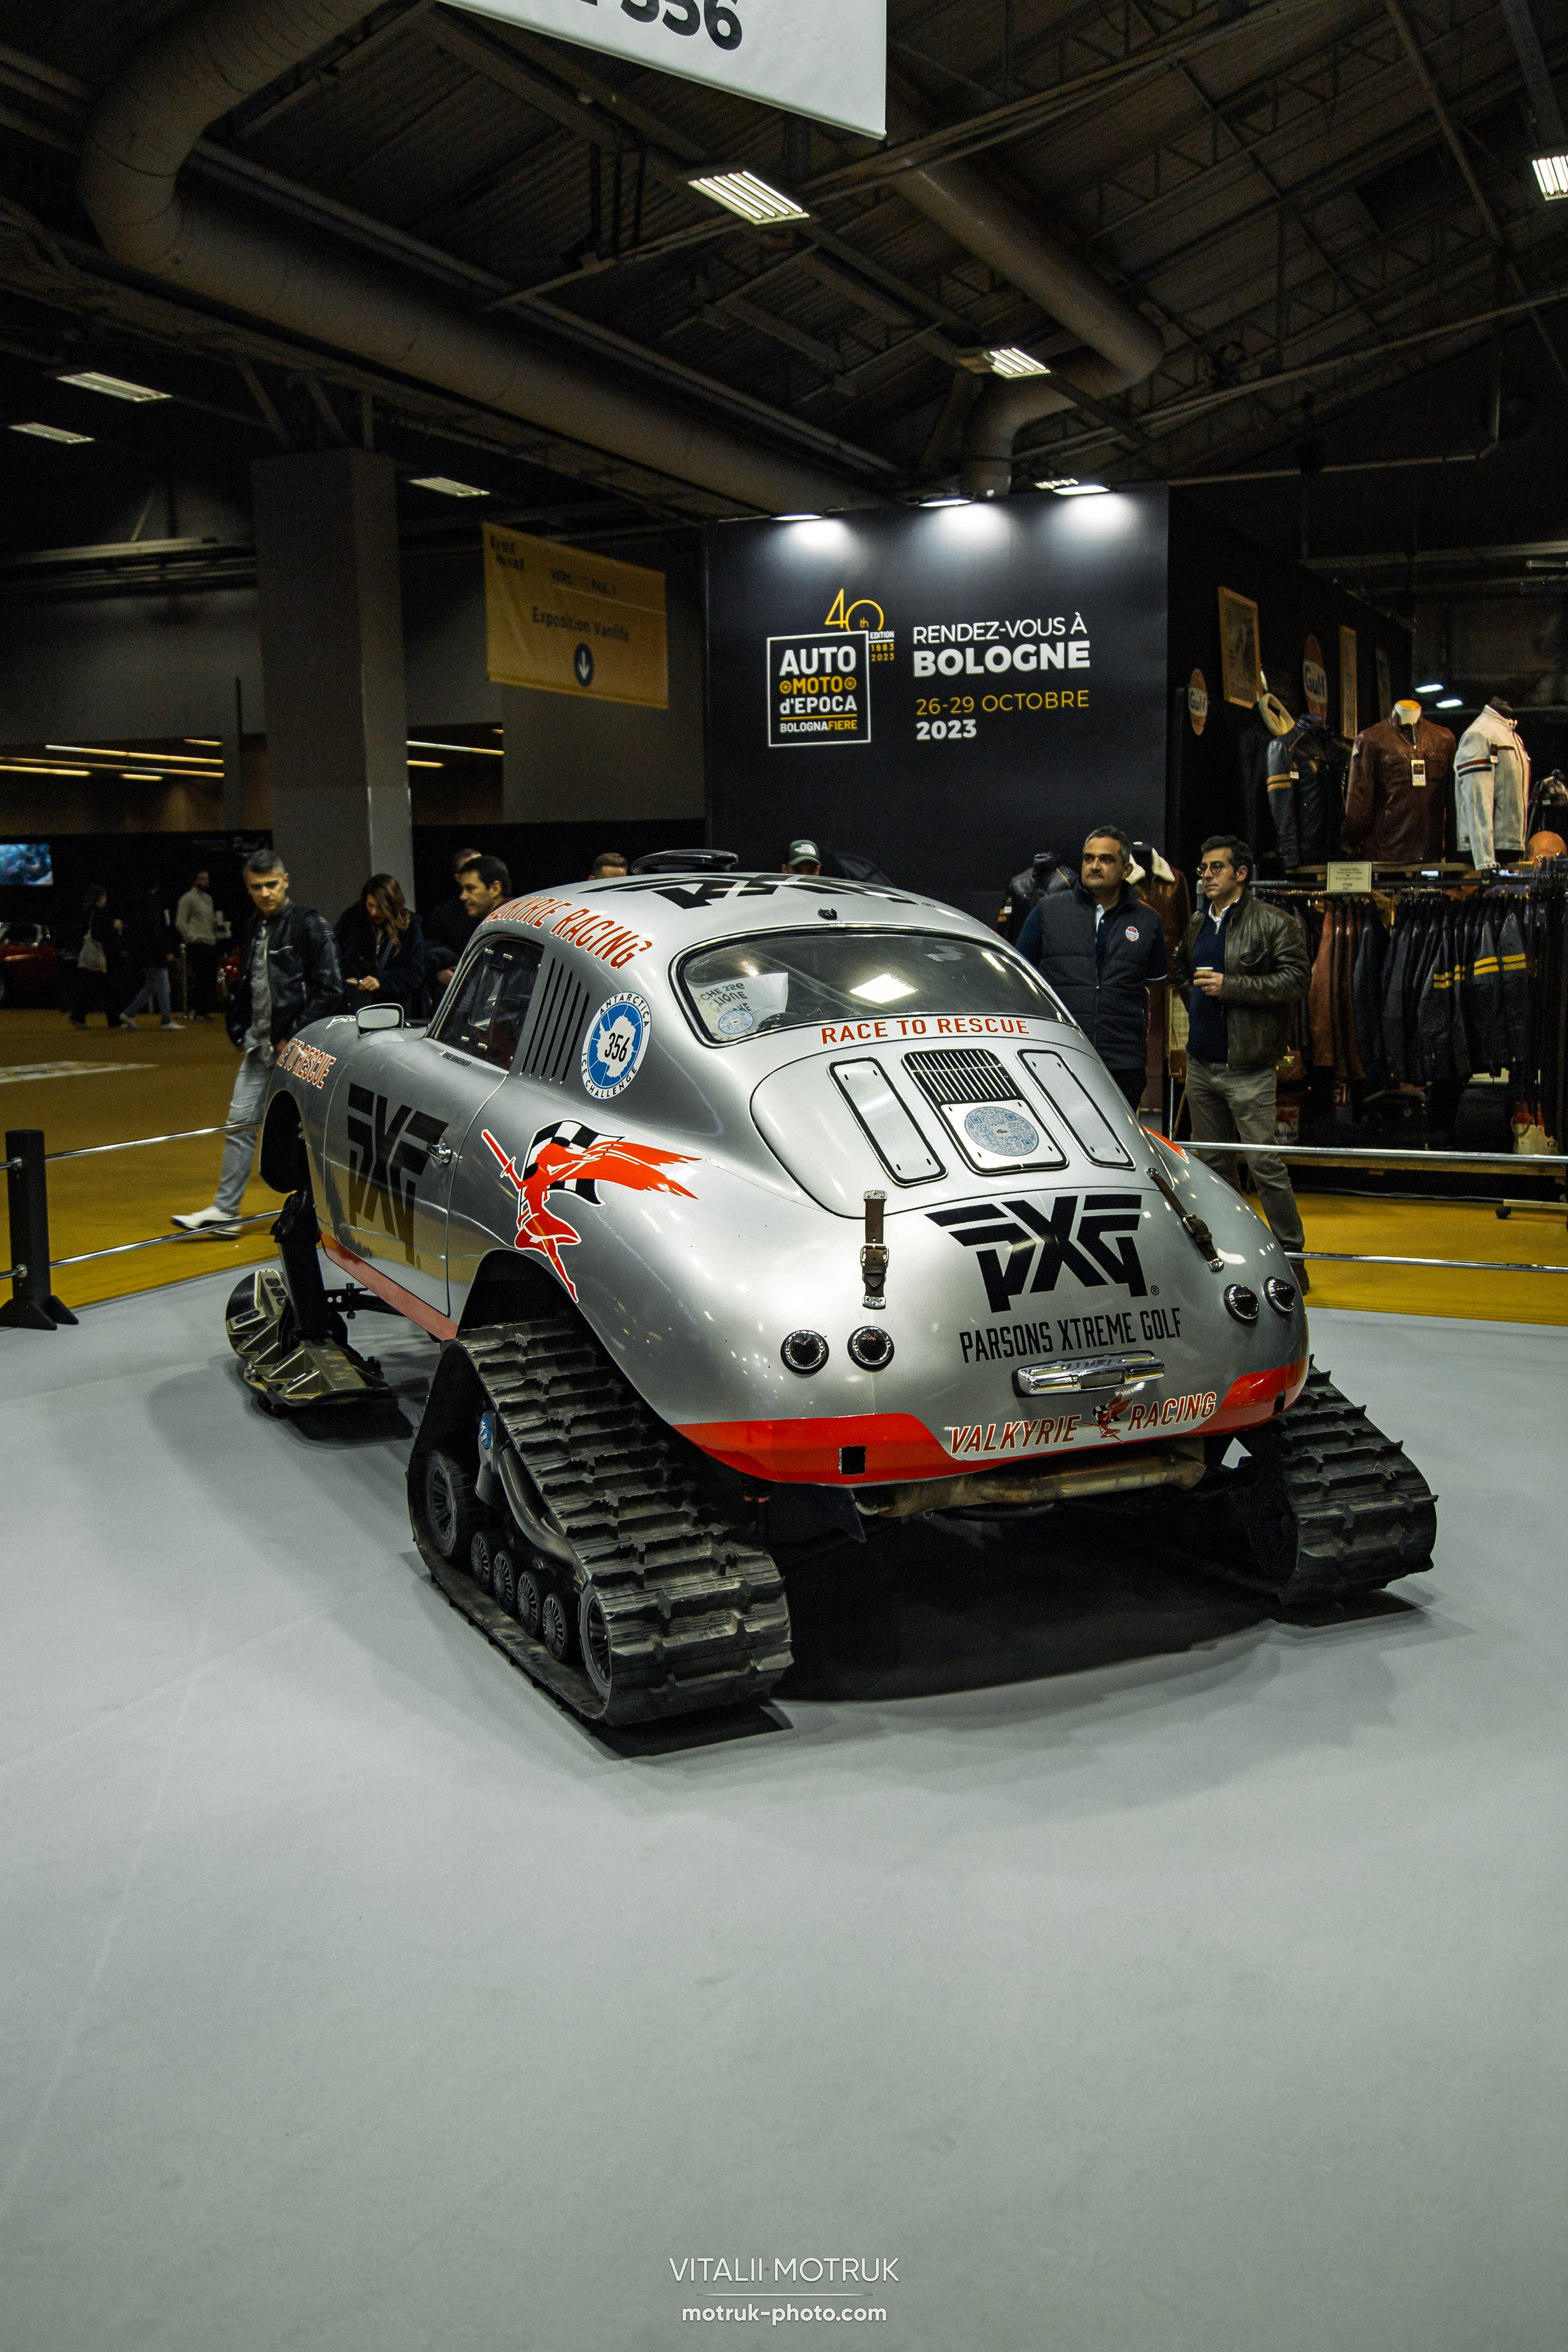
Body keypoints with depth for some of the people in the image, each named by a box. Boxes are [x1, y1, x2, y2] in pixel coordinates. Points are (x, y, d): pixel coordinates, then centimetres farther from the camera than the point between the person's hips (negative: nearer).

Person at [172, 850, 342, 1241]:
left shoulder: (310, 925, -8)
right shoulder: (253, 929, 14)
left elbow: (329, 989, -13)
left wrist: (295, 1037, -13)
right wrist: (240, 1032, 12)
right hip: (260, 1045, 7)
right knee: (240, 1122, 5)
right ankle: (225, 1212, 10)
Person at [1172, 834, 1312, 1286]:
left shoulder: (1274, 925, -8)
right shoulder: (1196, 925, 14)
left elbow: (1297, 979, -17)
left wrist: (1230, 986, -20)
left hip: (1246, 1067, -7)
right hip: (1200, 1065, 7)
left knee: (1264, 1162, -8)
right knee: (1213, 1161, 13)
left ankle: (1291, 1254, 3)